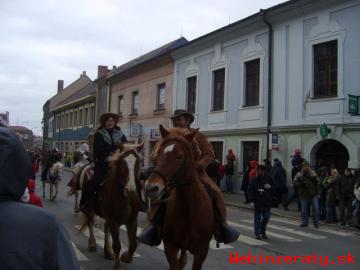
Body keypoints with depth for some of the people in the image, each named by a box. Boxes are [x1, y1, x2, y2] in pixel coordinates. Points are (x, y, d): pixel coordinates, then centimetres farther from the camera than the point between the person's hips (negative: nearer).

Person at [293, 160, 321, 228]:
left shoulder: (313, 174, -1)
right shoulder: (299, 175, -4)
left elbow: (318, 183, 2)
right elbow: (295, 184, -9)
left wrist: (318, 193, -2)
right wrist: (302, 183, -24)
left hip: (313, 195, 0)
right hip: (304, 195, 0)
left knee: (316, 209, 1)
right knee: (304, 210, 7)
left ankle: (316, 223, 16)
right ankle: (305, 222, 22)